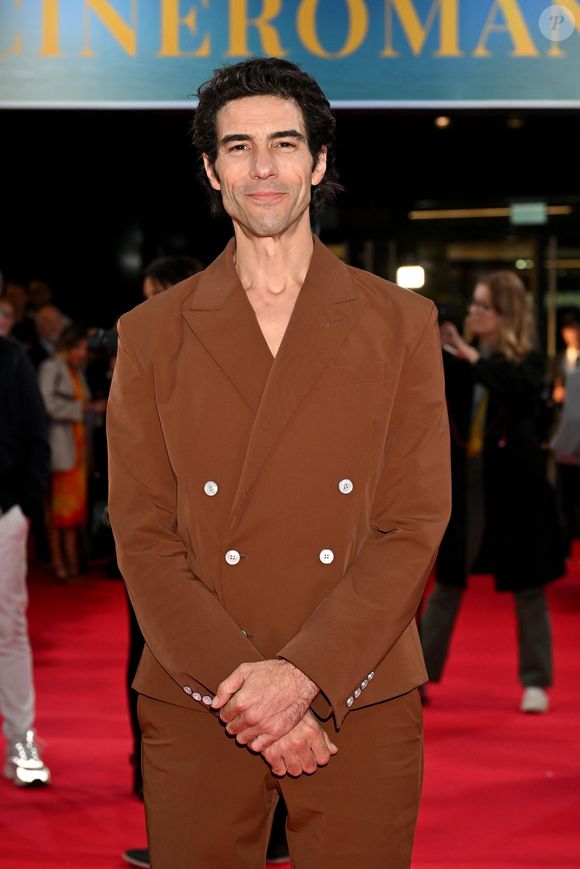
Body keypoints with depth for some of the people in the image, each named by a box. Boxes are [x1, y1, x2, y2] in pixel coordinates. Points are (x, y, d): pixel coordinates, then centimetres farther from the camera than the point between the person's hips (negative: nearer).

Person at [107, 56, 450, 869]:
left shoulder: (402, 323, 5)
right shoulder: (152, 335, 6)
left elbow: (417, 523, -2)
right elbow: (141, 535, 1)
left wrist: (303, 673, -13)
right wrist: (240, 682, -12)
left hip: (362, 704, 0)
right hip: (196, 710, 1)